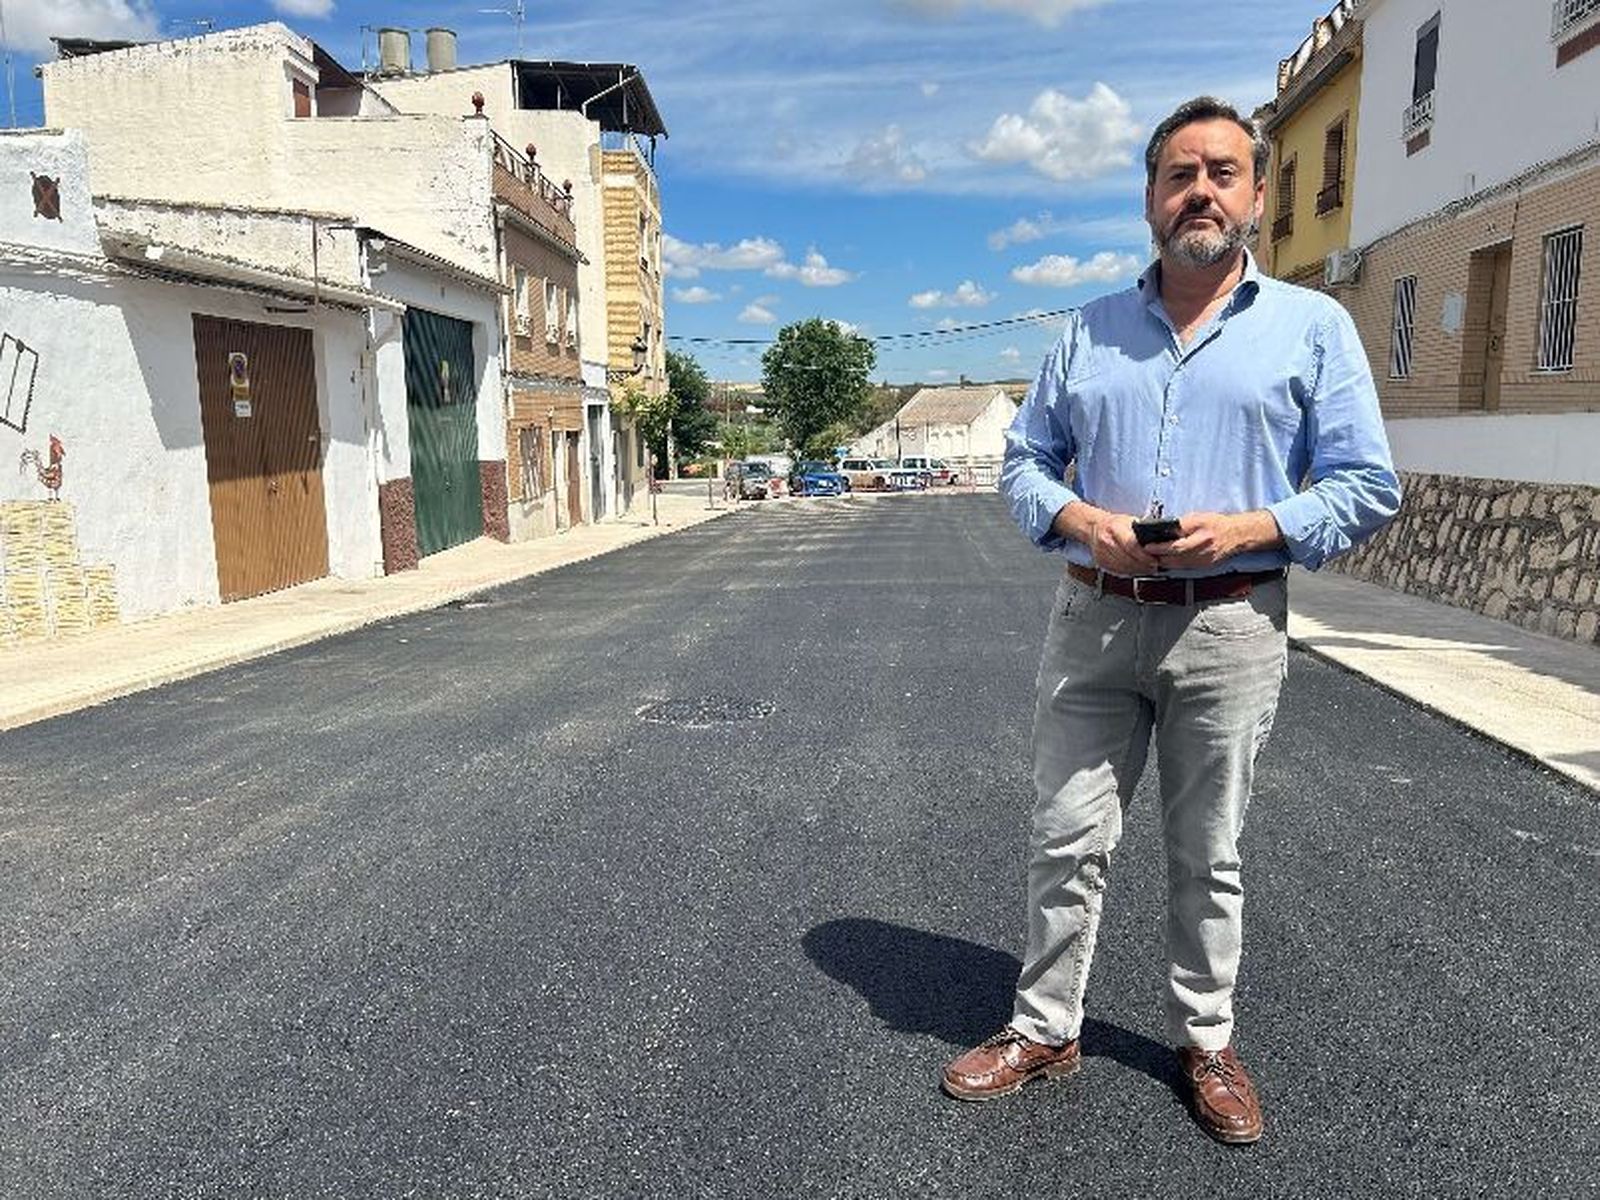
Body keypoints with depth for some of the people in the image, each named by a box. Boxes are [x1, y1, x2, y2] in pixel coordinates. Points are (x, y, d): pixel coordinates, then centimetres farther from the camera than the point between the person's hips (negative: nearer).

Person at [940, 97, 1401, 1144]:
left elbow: (1368, 488, 1)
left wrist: (1248, 527, -16)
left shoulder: (1313, 326, 3)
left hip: (1229, 626, -1)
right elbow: (1025, 462, 10)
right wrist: (1081, 521, -10)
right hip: (1095, 619, 2)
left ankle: (1208, 1043, 31)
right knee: (1068, 842, 6)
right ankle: (1045, 1030, 24)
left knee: (1209, 856, 12)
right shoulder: (1088, 330, 10)